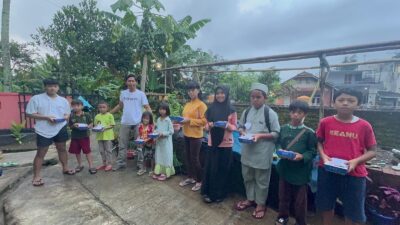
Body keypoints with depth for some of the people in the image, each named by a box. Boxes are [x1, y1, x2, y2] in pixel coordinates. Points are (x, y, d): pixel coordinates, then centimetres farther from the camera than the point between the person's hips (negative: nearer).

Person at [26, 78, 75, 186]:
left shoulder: (63, 100, 7)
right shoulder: (36, 98, -6)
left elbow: (68, 113, 14)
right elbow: (29, 114, -7)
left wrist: (65, 117, -10)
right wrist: (46, 117, -20)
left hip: (60, 128, 4)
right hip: (44, 130, -3)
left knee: (62, 149, 14)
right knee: (41, 153, 3)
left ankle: (65, 168, 30)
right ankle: (36, 176, 13)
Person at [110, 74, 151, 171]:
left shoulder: (141, 94, -7)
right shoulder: (123, 93, 6)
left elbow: (147, 107, -9)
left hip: (137, 123, -4)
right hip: (125, 123, 4)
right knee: (122, 144, 12)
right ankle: (121, 163, 25)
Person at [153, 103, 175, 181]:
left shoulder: (168, 120, -12)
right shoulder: (158, 119, 6)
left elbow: (171, 131, -13)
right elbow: (157, 129, 14)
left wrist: (163, 133, -22)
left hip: (166, 141, -6)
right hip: (159, 141, 6)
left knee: (166, 156, 3)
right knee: (158, 156, 13)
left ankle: (165, 173, 15)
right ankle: (158, 171, 26)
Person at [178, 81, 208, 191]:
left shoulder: (201, 105, -11)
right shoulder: (187, 104, 11)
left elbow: (204, 121, -17)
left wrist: (189, 120, -22)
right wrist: (182, 120, -2)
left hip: (196, 135, -7)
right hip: (186, 134, 7)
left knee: (195, 159, 1)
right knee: (188, 157, 16)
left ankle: (199, 181, 18)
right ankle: (190, 178, 33)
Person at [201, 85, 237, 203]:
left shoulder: (231, 109, -3)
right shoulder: (211, 108, 4)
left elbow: (234, 127, 0)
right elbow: (207, 125, 9)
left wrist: (227, 125, -21)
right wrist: (210, 125, -13)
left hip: (226, 143, -2)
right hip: (212, 142, 2)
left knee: (223, 169, 8)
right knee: (210, 168, 6)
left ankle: (220, 194, 25)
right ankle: (208, 192, 23)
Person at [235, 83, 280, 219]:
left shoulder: (270, 113, -11)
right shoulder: (246, 112, 3)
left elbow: (276, 134, -9)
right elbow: (241, 127, 14)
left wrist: (260, 135, -21)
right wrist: (242, 132, -8)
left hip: (263, 152, -5)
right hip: (247, 150, 5)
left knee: (261, 180, 12)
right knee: (247, 177, 19)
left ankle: (261, 204, 34)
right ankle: (250, 199, 42)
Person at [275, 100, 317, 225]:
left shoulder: (309, 132, -9)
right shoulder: (283, 128, 1)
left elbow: (313, 151, -6)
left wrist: (302, 156, -22)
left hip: (301, 171, -3)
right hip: (285, 168, 3)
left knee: (300, 199, 13)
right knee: (284, 195, 19)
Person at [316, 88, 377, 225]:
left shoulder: (364, 126, -6)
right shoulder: (325, 122, -4)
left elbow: (372, 151, 0)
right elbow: (319, 142, 6)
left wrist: (356, 161, -16)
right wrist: (323, 156, -11)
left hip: (354, 174, 0)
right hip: (327, 171, 1)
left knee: (353, 212, 16)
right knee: (326, 205, 19)